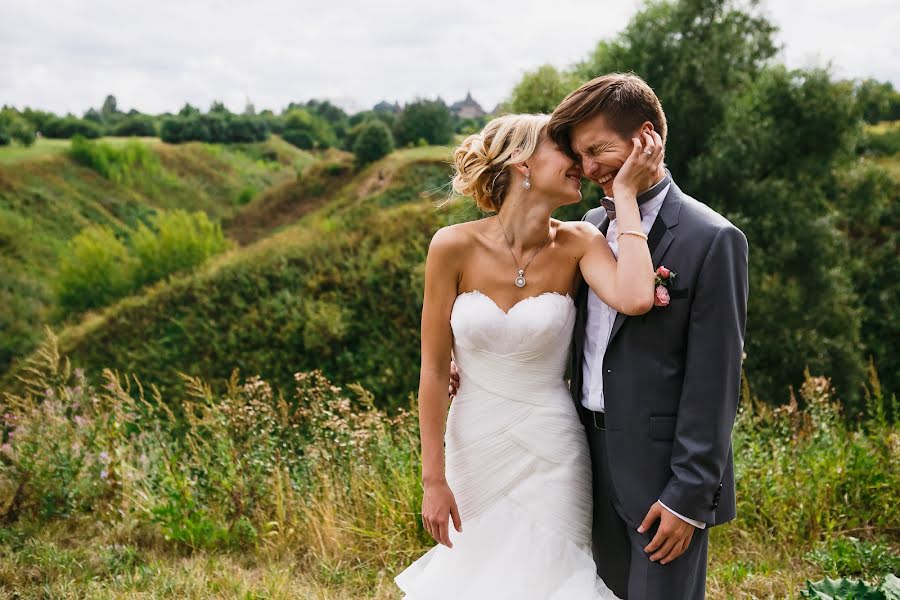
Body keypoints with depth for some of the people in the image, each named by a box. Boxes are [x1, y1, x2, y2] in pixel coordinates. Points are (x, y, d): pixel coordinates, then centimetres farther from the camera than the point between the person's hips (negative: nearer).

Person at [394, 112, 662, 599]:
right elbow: (434, 369, -7)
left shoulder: (578, 244, -8)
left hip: (551, 454, 0)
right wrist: (433, 478, -5)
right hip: (473, 448, 0)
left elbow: (635, 300, -29)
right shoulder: (454, 247, -11)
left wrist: (625, 194, -20)